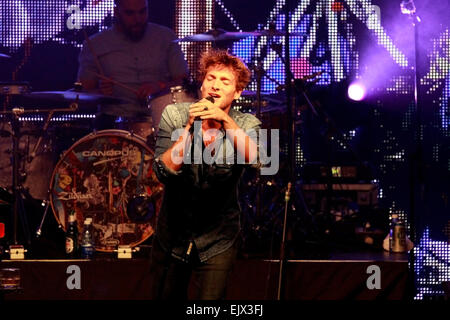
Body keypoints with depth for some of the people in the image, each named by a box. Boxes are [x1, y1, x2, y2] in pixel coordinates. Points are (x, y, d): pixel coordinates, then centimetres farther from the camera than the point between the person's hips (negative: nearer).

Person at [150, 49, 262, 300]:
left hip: (218, 241, -1)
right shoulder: (175, 115, -6)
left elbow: (254, 159, -29)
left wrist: (225, 121, -42)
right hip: (173, 235, 2)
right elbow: (165, 170, -17)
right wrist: (190, 127, -26)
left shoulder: (246, 124, -7)